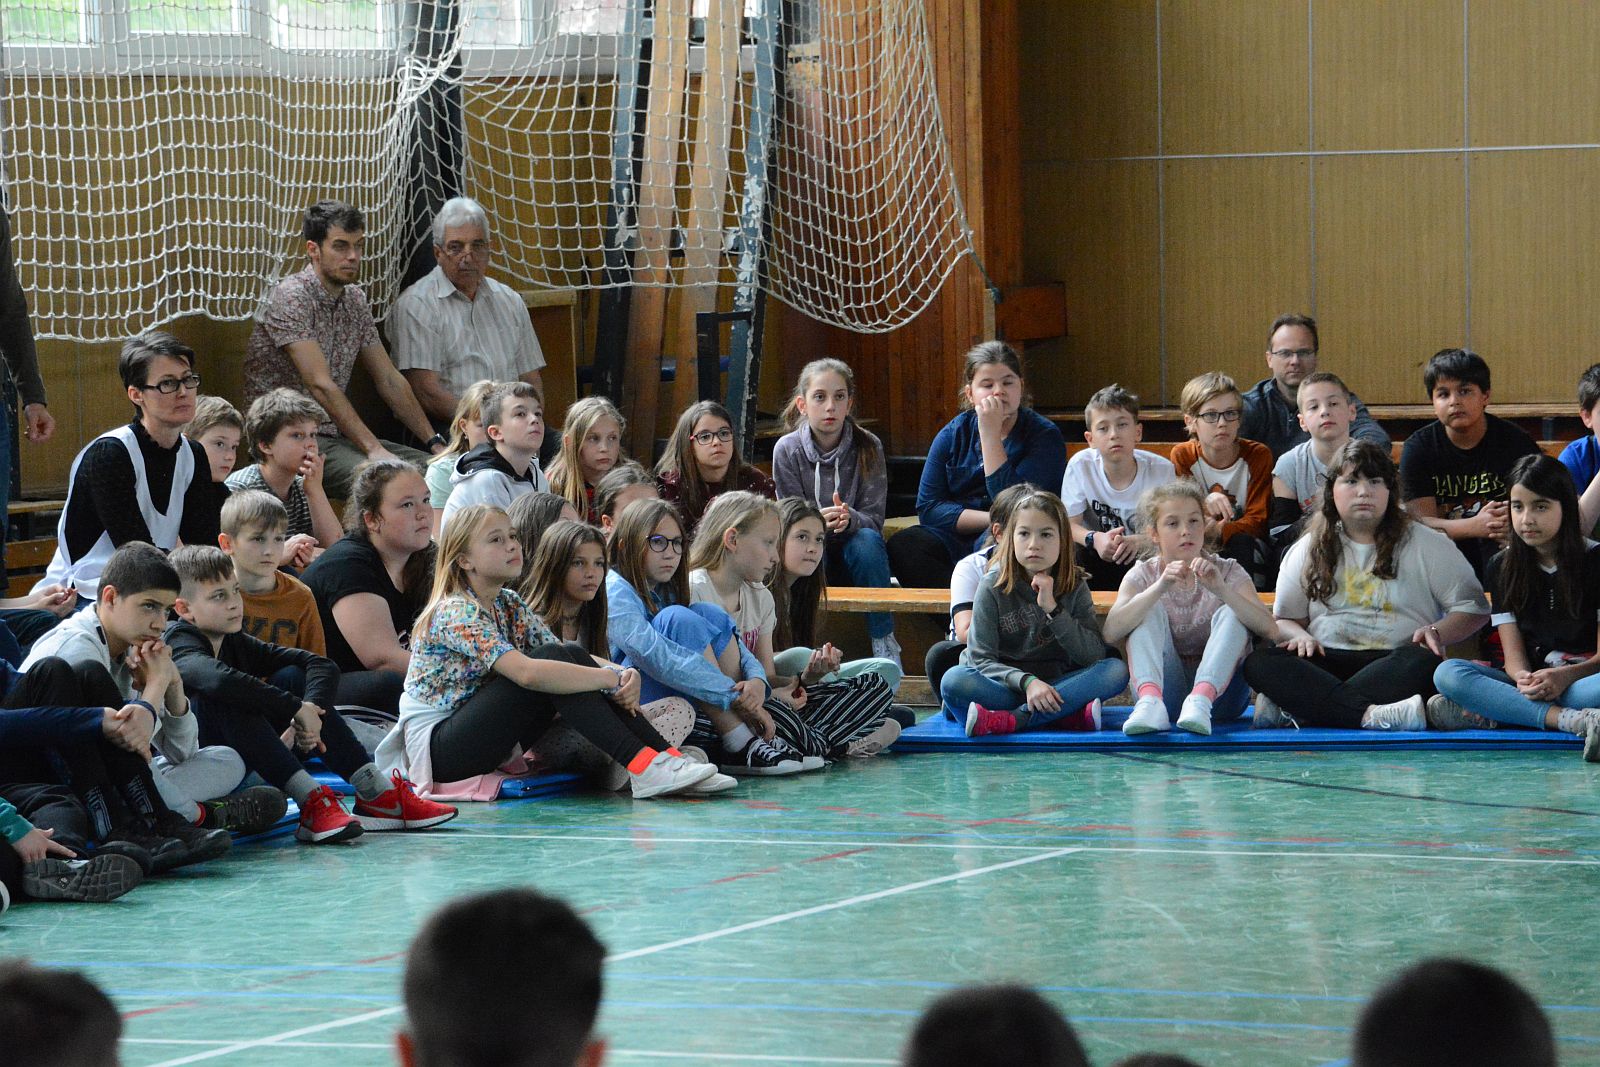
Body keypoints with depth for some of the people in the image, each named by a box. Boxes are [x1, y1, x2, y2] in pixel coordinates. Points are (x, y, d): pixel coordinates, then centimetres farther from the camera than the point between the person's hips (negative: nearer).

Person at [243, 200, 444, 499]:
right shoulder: (291, 297, -13)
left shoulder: (354, 300, 13)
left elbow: (390, 380, 16)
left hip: (336, 434, 8)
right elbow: (322, 385, -21)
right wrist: (373, 449, -27)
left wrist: (434, 442, 6)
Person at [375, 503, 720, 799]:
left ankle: (664, 756, -18)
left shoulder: (509, 605, 11)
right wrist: (612, 679, -28)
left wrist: (625, 675, -18)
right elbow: (526, 672, -33)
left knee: (574, 657, -8)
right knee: (547, 662, -24)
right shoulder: (455, 614, -19)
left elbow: (572, 660, 3)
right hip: (436, 747, -9)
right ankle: (643, 767, -31)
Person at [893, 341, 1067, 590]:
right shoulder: (952, 435, 8)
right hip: (957, 540, 4)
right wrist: (991, 520, -13)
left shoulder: (1044, 435, -2)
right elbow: (928, 508, 1)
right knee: (902, 545, -26)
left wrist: (990, 433, -16)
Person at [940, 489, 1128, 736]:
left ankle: (1009, 720, -32)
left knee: (1116, 670, -23)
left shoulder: (1074, 586, 4)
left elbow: (1094, 656, -6)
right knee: (954, 680, -32)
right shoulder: (994, 586, -1)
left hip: (1052, 689, 2)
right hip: (1004, 685, -2)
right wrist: (1026, 682, -26)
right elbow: (981, 658, -9)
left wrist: (1052, 608, -16)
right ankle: (1070, 716, -33)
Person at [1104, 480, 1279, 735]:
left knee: (1231, 613, -20)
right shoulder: (1143, 575, 2)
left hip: (1220, 692, 0)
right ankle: (1150, 701, -41)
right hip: (1163, 688, 0)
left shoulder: (1226, 572, 1)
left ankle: (1200, 700, -41)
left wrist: (1221, 590, -32)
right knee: (1149, 610, -18)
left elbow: (1269, 631, -17)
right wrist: (1160, 588, -33)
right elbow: (1111, 634, -19)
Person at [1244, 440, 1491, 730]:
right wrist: (1300, 636, -6)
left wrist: (1436, 633, -12)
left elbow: (1474, 608, 8)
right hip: (1326, 662, 1)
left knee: (1423, 662, -38)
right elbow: (1284, 619, 19)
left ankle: (1291, 712, -45)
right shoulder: (1307, 551, 17)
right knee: (1257, 662, -29)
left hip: (1391, 665, -1)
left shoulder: (1428, 545, 11)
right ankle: (1371, 714, -48)